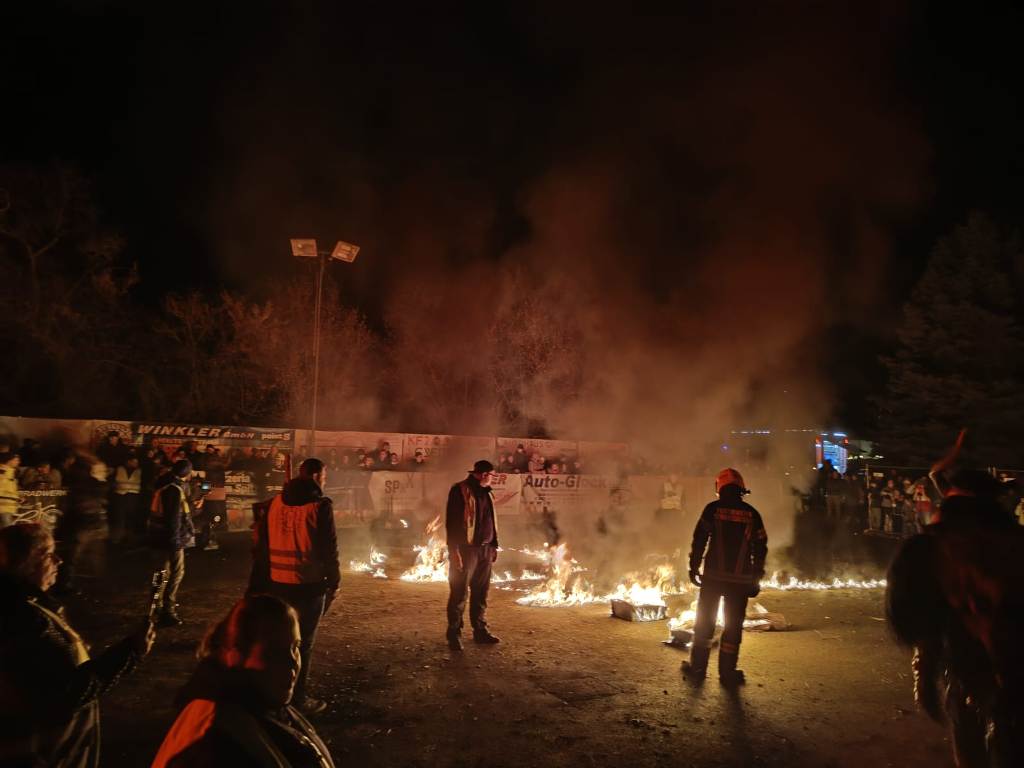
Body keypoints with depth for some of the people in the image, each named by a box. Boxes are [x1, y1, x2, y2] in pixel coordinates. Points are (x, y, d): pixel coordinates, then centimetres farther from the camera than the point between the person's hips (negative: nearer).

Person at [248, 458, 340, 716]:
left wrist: (259, 580, 16)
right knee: (302, 642, 6)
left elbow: (259, 543, 8)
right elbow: (329, 548, -12)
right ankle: (298, 698, 14)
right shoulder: (320, 505, -13)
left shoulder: (275, 502, 4)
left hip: (277, 583, 5)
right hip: (309, 584, -5)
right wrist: (333, 582, -1)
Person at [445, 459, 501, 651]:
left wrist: (494, 545, 15)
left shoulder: (486, 493, 15)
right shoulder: (460, 490, -8)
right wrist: (454, 550, -18)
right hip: (466, 549, -7)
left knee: (481, 593, 12)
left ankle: (480, 630, 21)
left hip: (485, 550, 7)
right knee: (459, 593, -2)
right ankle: (454, 634, 7)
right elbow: (451, 522, -13)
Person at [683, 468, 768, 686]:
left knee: (704, 621, 10)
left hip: (713, 576, -1)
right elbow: (760, 548, 7)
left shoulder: (713, 509, -5)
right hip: (741, 579, 1)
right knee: (734, 625, 10)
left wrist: (694, 567, 3)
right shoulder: (752, 514, 3)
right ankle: (727, 672, 14)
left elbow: (699, 539, -6)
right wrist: (756, 578, 14)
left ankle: (697, 667, 16)